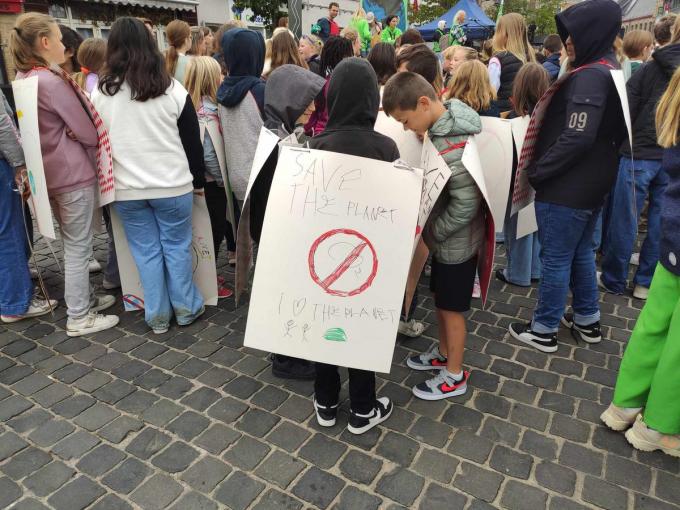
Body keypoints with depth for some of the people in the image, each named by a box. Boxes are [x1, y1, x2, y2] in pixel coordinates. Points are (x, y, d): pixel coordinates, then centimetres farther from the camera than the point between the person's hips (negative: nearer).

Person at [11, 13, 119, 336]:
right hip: (74, 174, -9)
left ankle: (85, 298, 33)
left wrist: (71, 131, 1)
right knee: (78, 247, 0)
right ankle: (79, 318, 9)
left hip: (50, 174, 9)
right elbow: (89, 133, -14)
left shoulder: (22, 81, 9)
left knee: (72, 244, 19)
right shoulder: (53, 82, -18)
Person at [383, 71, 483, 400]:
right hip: (446, 237, 9)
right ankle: (444, 353, 43)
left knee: (451, 308, 7)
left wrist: (427, 232, -17)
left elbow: (466, 205, -28)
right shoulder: (447, 117, 0)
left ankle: (455, 376, 26)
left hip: (456, 241, -8)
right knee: (439, 299, 22)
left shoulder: (452, 147, -29)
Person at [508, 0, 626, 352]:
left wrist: (536, 172, -18)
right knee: (581, 252, 20)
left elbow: (576, 139, -27)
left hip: (567, 186, -10)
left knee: (555, 258, 1)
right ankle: (587, 320, 33)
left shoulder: (589, 76, -18)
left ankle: (544, 331, 14)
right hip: (593, 181, 10)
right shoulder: (610, 70, 13)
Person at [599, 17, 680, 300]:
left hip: (639, 154, -2)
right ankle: (646, 282, 19)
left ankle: (613, 279, 15)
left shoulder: (649, 69, -1)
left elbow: (626, 112, -4)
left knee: (624, 219, 6)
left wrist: (622, 146, 5)